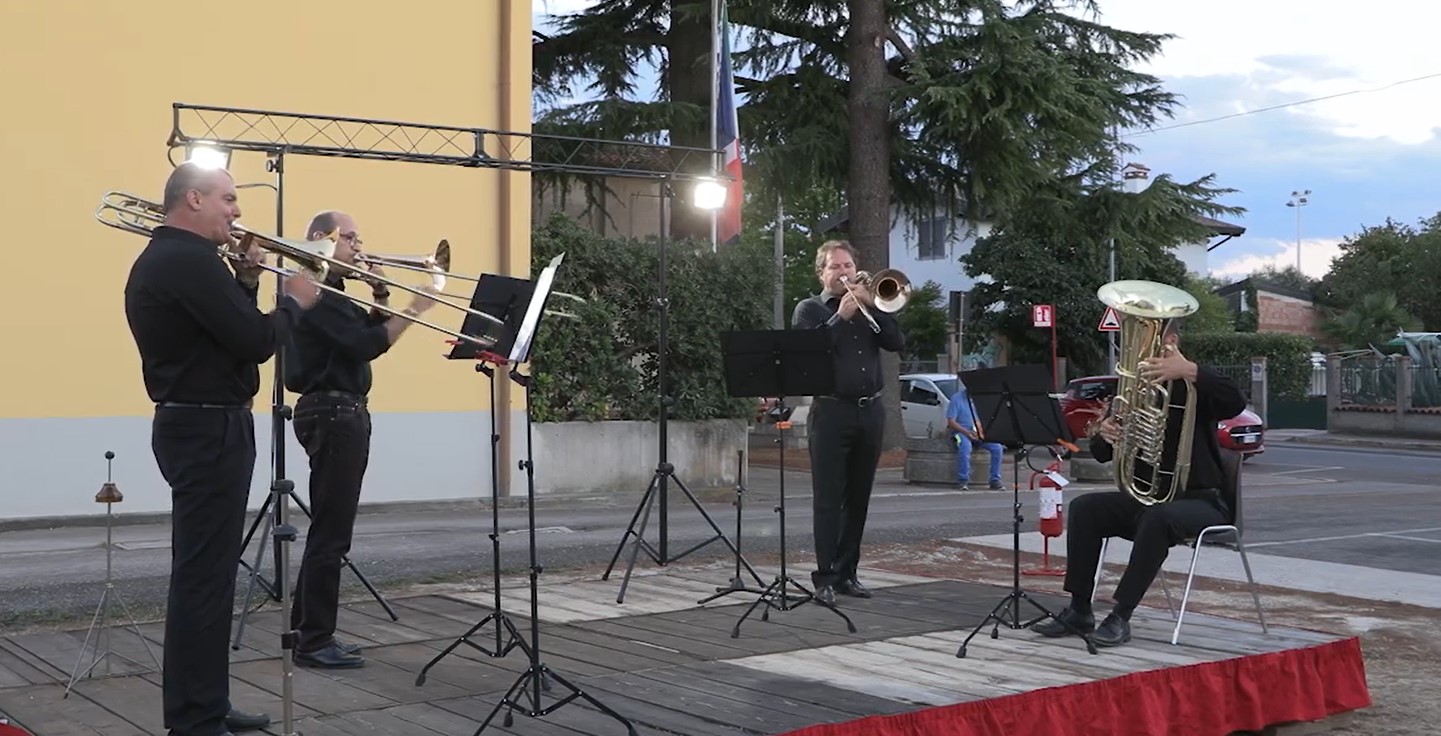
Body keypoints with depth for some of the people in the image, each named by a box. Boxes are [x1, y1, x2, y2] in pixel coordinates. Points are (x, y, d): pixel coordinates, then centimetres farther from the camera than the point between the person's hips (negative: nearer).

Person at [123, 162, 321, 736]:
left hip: (194, 425, 11)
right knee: (203, 575, -7)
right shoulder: (189, 259, -17)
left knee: (204, 573, 16)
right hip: (208, 429, -11)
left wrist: (245, 283, 6)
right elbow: (256, 343, -21)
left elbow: (223, 326, 19)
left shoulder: (160, 259, 16)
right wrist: (294, 302, -5)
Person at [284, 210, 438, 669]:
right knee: (330, 532, -8)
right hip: (331, 412, -11)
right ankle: (314, 643, -3)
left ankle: (306, 630, 22)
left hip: (343, 414, 11)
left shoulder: (331, 291, 18)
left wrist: (380, 297, 2)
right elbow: (364, 345, -22)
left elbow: (371, 334, 16)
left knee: (328, 529, 15)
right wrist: (413, 311, -21)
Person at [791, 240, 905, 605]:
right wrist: (841, 317, -13)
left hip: (870, 411, 5)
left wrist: (872, 307, -6)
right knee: (828, 499, -5)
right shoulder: (809, 308, 5)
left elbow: (897, 343, 3)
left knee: (858, 499, 8)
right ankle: (825, 578, -4)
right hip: (831, 411, -4)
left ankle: (847, 573, 15)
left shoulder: (868, 305, 17)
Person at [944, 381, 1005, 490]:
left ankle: (995, 480, -10)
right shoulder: (957, 398, -7)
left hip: (977, 432, 5)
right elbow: (951, 422, -11)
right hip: (961, 431, -5)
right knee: (965, 447, -39)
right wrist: (967, 432, -22)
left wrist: (980, 428, -9)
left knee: (997, 447, -19)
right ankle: (963, 481, -28)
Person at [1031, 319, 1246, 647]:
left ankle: (1120, 617, -31)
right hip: (1145, 497, 6)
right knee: (1084, 508, -14)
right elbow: (1102, 454, 11)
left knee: (1158, 517, -36)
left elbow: (1236, 403, -31)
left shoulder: (1195, 384, -7)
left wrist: (1189, 370, -44)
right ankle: (1079, 610, -13)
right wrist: (1104, 434, -15)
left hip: (1200, 500, -6)